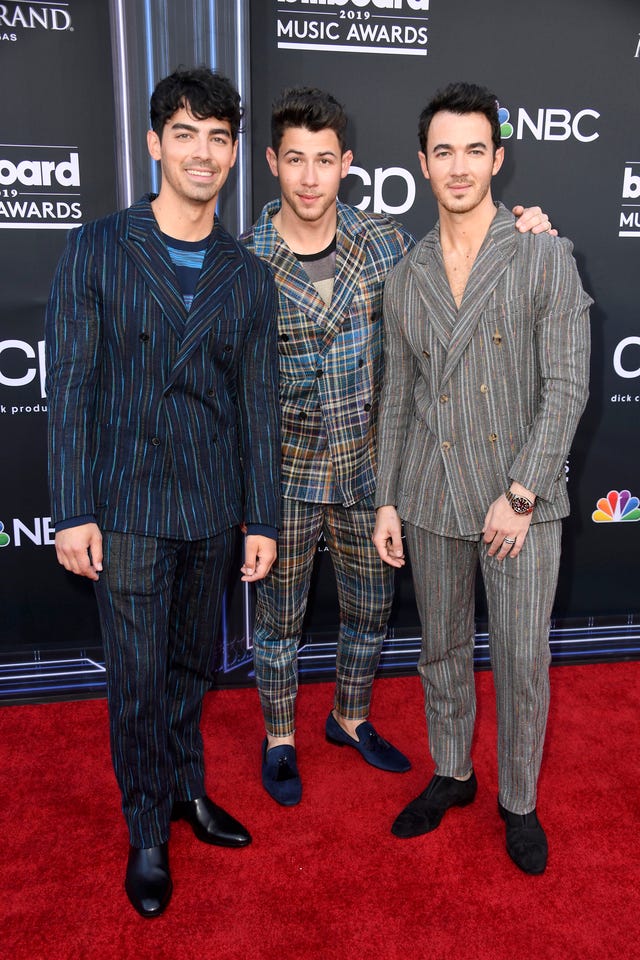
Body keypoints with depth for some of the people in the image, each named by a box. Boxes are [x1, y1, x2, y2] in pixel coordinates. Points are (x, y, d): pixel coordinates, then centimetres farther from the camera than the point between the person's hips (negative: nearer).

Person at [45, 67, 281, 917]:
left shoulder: (248, 277, 5)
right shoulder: (97, 251, -3)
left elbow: (258, 403, 6)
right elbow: (70, 388, -5)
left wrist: (262, 518, 4)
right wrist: (73, 511, -9)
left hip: (213, 510, 3)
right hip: (127, 508, -3)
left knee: (192, 666, 18)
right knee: (137, 681, 6)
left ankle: (187, 787, 41)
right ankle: (147, 832, 29)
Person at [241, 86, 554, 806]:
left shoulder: (386, 241, -3)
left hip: (367, 468, 3)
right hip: (284, 475, -2)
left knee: (370, 610, 18)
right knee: (279, 617, 14)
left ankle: (350, 719, 44)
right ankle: (279, 738, 39)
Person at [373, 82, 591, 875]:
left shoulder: (546, 258, -4)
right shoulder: (406, 276, 7)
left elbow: (566, 385, -9)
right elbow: (397, 395, 9)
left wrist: (521, 495, -15)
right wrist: (387, 501, 5)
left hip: (521, 501, -3)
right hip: (432, 500, 3)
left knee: (522, 662, 6)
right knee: (442, 651, 16)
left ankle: (518, 801, 30)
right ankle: (450, 775, 38)